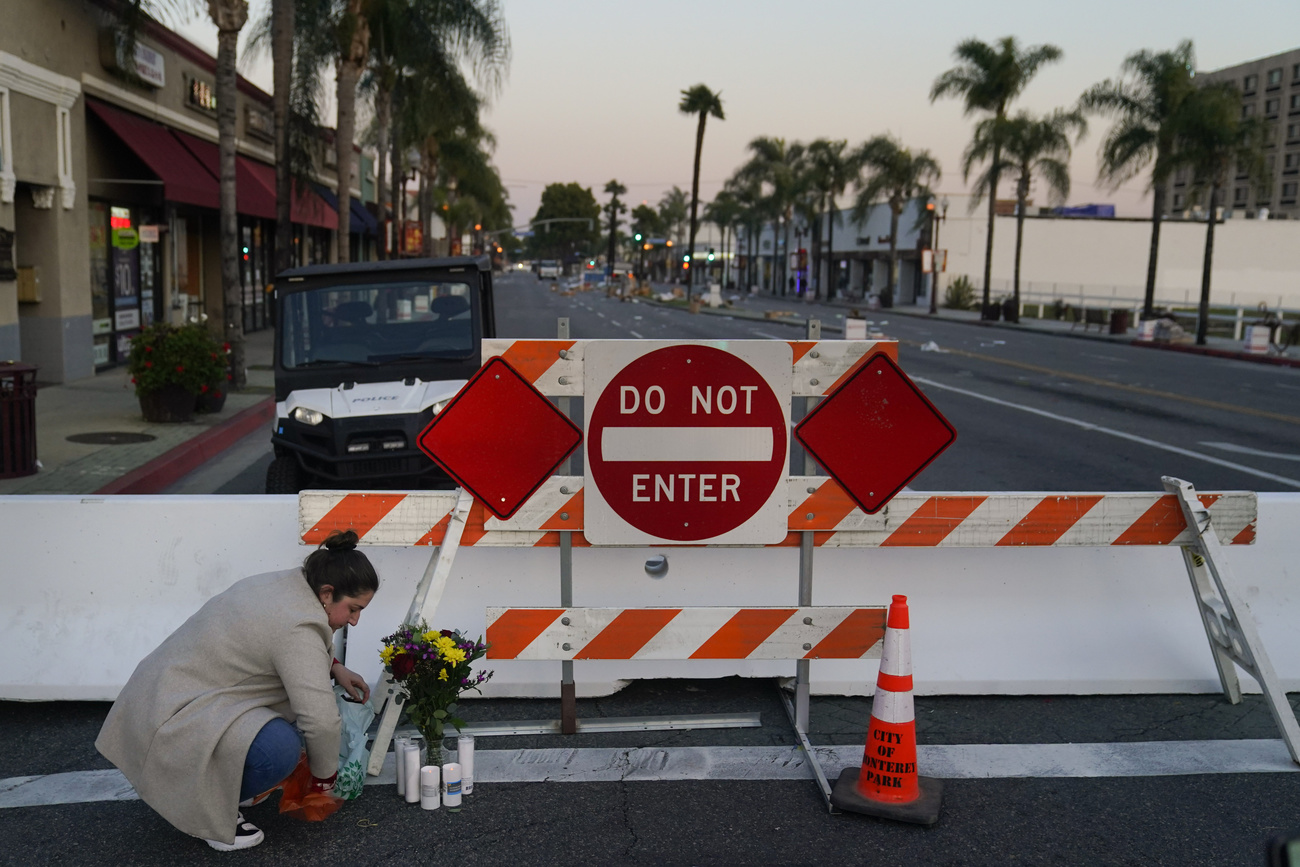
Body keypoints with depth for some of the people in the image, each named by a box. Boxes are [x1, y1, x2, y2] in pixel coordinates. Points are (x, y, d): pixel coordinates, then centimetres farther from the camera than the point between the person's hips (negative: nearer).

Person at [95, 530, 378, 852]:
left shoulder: (286, 583, 4)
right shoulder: (297, 627, -25)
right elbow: (320, 719, -27)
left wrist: (334, 668, 12)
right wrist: (325, 776, -10)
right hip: (169, 725, -10)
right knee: (279, 746, -29)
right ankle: (209, 807, -3)